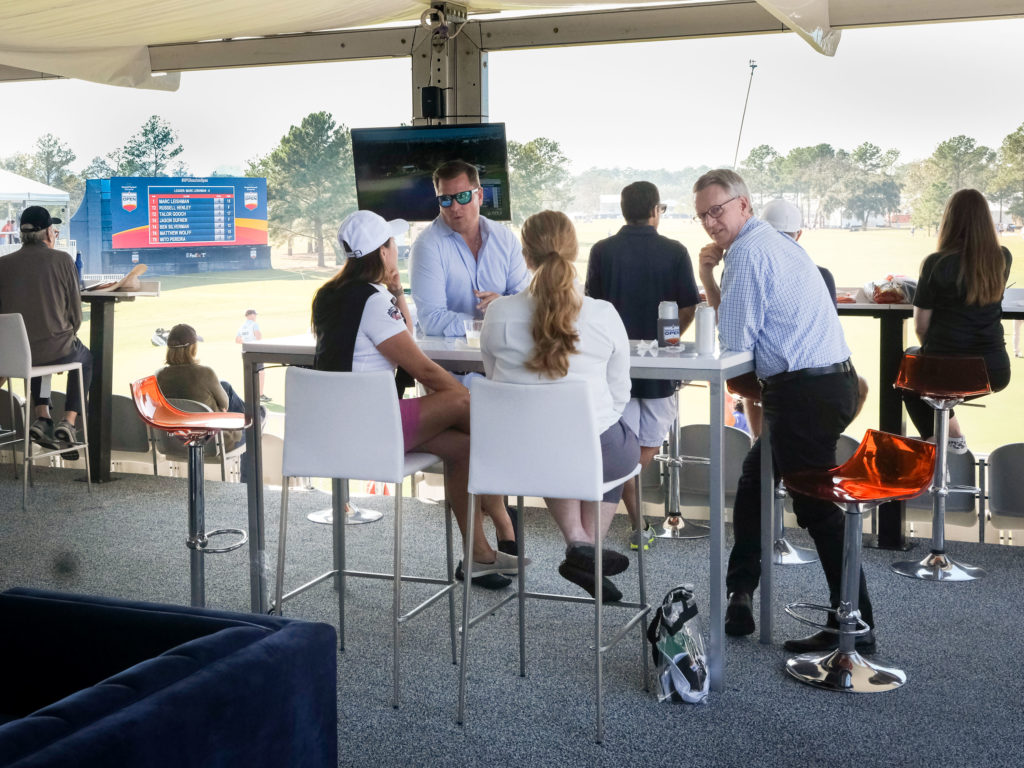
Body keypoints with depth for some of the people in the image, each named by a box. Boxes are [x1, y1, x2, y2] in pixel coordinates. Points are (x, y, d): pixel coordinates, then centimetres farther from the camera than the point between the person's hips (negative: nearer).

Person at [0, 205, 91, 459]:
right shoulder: (62, 260, -9)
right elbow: (75, 310, -4)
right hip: (56, 349, -3)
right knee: (85, 358, 31)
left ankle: (42, 417, 28)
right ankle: (68, 422, 16)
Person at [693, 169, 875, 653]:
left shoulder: (749, 252, -13)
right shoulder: (773, 242, 19)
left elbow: (734, 342, -11)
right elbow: (740, 328, 21)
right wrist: (708, 278, 9)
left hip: (805, 393, -11)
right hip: (832, 381, 11)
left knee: (820, 511, -3)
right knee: (753, 482, 21)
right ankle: (738, 598, 30)